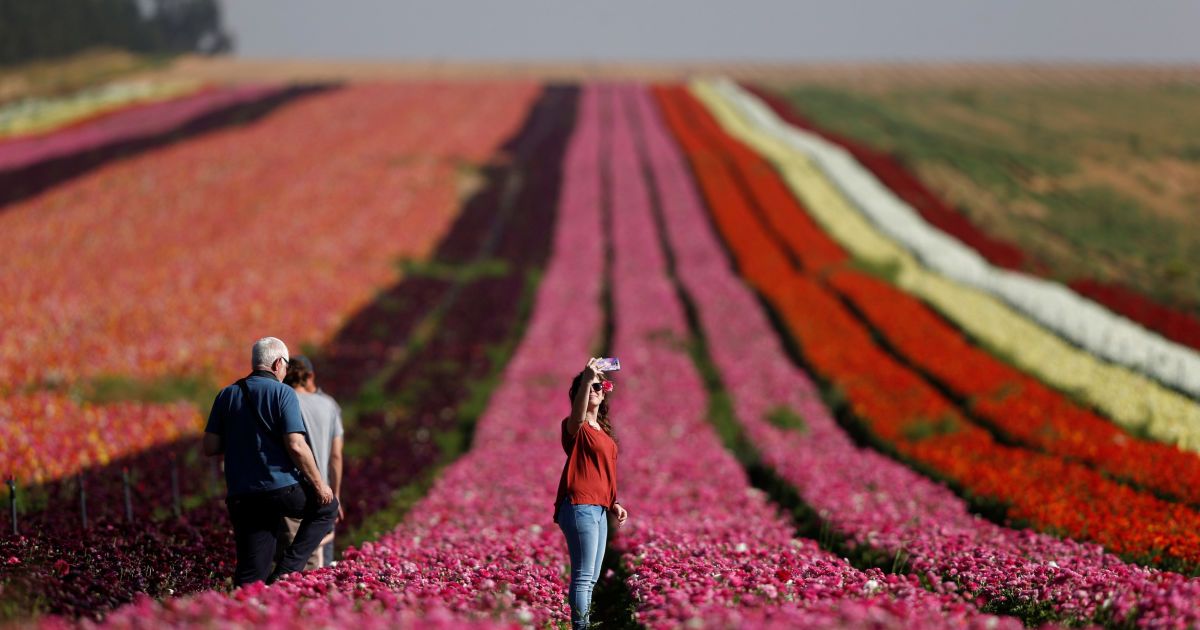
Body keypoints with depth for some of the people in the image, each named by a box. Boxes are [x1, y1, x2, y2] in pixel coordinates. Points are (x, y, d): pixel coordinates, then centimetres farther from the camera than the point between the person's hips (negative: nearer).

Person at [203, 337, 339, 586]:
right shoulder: (282, 393, -5)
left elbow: (210, 447, 6)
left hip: (241, 496, 4)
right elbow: (296, 446, -13)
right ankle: (286, 571, 7)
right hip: (281, 487, -4)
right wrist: (319, 484, -3)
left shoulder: (226, 396, 9)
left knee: (251, 572, 7)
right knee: (326, 507, 22)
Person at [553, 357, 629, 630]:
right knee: (583, 576, -13)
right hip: (580, 506, -9)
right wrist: (585, 380, -45)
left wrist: (615, 503, 18)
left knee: (591, 578, 9)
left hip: (599, 508, 9)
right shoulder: (576, 427, -6)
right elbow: (577, 417, -32)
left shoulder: (603, 429, 19)